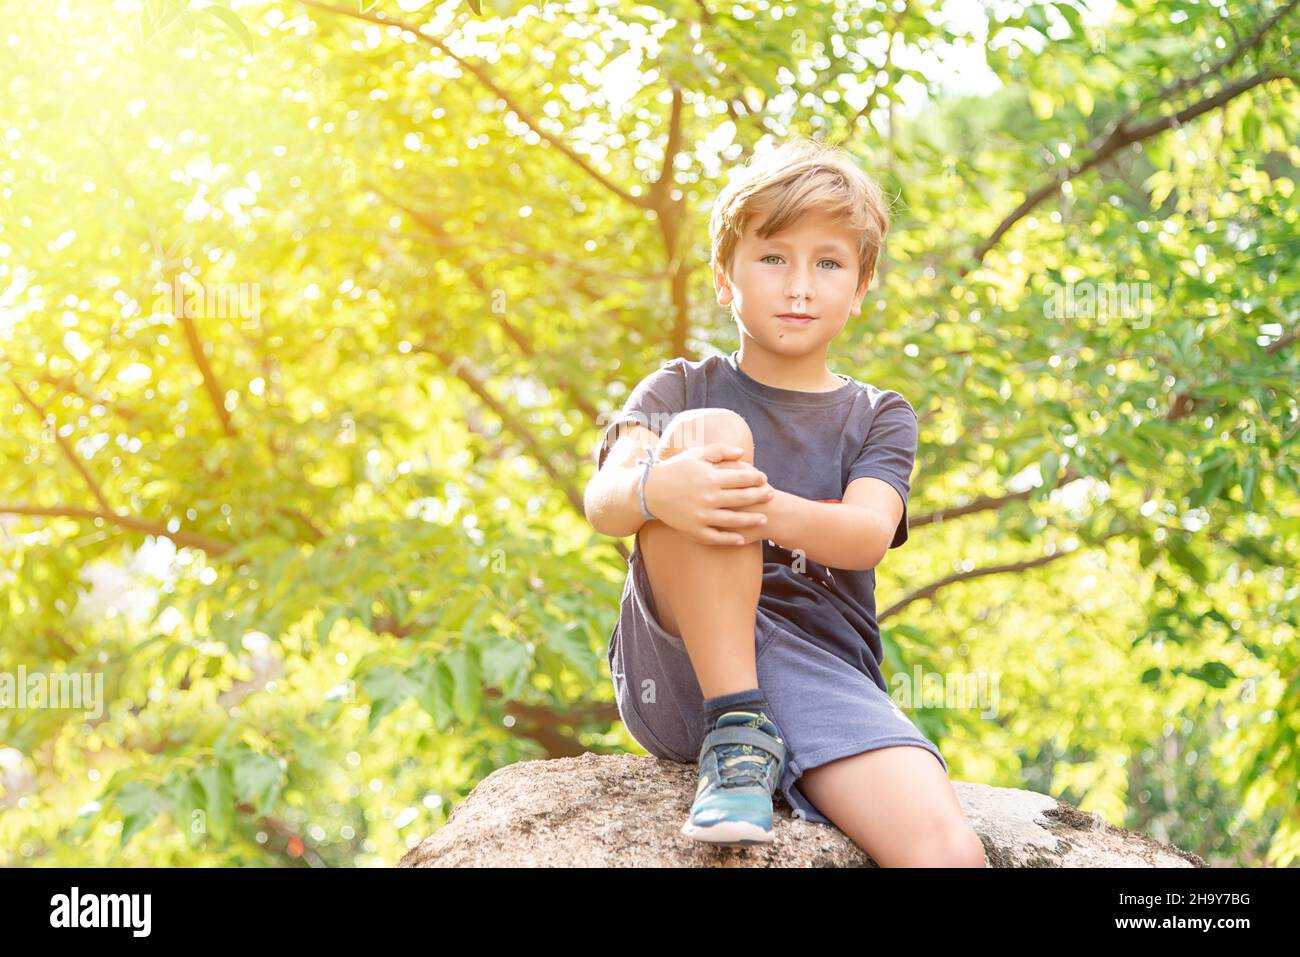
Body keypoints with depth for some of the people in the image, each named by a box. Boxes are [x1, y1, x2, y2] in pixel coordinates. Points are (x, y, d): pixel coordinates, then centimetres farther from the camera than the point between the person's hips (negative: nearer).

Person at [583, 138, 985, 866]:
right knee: (708, 434, -24)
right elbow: (603, 502, -8)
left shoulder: (878, 418, 14)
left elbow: (869, 535, -8)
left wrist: (767, 509, -30)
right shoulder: (680, 389, 13)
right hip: (681, 666, 2)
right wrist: (654, 490, -33)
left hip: (822, 681, -1)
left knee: (952, 853, -30)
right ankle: (736, 733, -23)